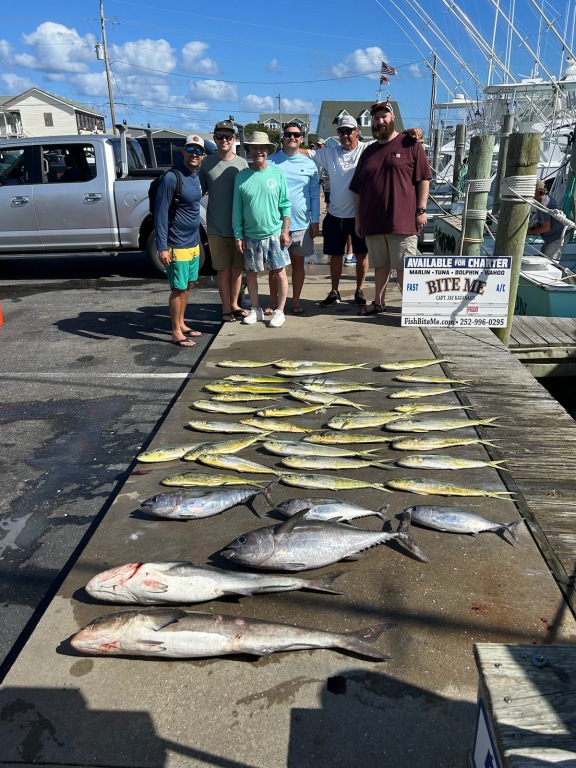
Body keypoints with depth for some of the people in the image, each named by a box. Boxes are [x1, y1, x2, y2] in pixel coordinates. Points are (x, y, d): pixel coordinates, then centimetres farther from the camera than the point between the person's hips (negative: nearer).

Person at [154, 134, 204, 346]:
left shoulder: (197, 176, 8)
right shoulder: (171, 178, -16)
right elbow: (160, 214, -17)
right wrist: (162, 247, -20)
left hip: (194, 243, 8)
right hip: (177, 245, -8)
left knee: (187, 286, 15)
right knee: (178, 288, 0)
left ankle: (181, 324, 28)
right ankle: (176, 333, 10)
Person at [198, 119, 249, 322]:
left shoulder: (242, 163, 3)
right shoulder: (207, 163, 1)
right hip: (216, 229, -1)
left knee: (237, 268, 10)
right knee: (223, 270, 5)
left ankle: (234, 305, 25)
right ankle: (226, 308, 16)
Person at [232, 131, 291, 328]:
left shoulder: (277, 173, -2)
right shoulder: (241, 177, 1)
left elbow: (285, 205, -1)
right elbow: (237, 209, 3)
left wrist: (285, 231, -6)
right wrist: (238, 235, 0)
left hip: (274, 234, -2)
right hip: (250, 236, 2)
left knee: (280, 273, 1)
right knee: (250, 273, 10)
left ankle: (279, 311, 13)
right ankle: (256, 310, 25)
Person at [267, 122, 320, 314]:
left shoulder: (309, 164, 6)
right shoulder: (271, 162, 1)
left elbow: (315, 194, 8)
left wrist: (315, 221, 2)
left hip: (301, 224, 2)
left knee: (298, 262, 9)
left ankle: (296, 301, 20)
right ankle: (273, 302, 16)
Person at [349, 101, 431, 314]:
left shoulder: (410, 144, 3)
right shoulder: (369, 152, 16)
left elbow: (423, 179, -1)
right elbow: (357, 189, 16)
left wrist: (421, 210, -8)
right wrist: (358, 219, 12)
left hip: (402, 219, -4)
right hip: (373, 220, 5)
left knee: (403, 266, -2)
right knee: (380, 264, 14)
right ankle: (378, 302, 25)